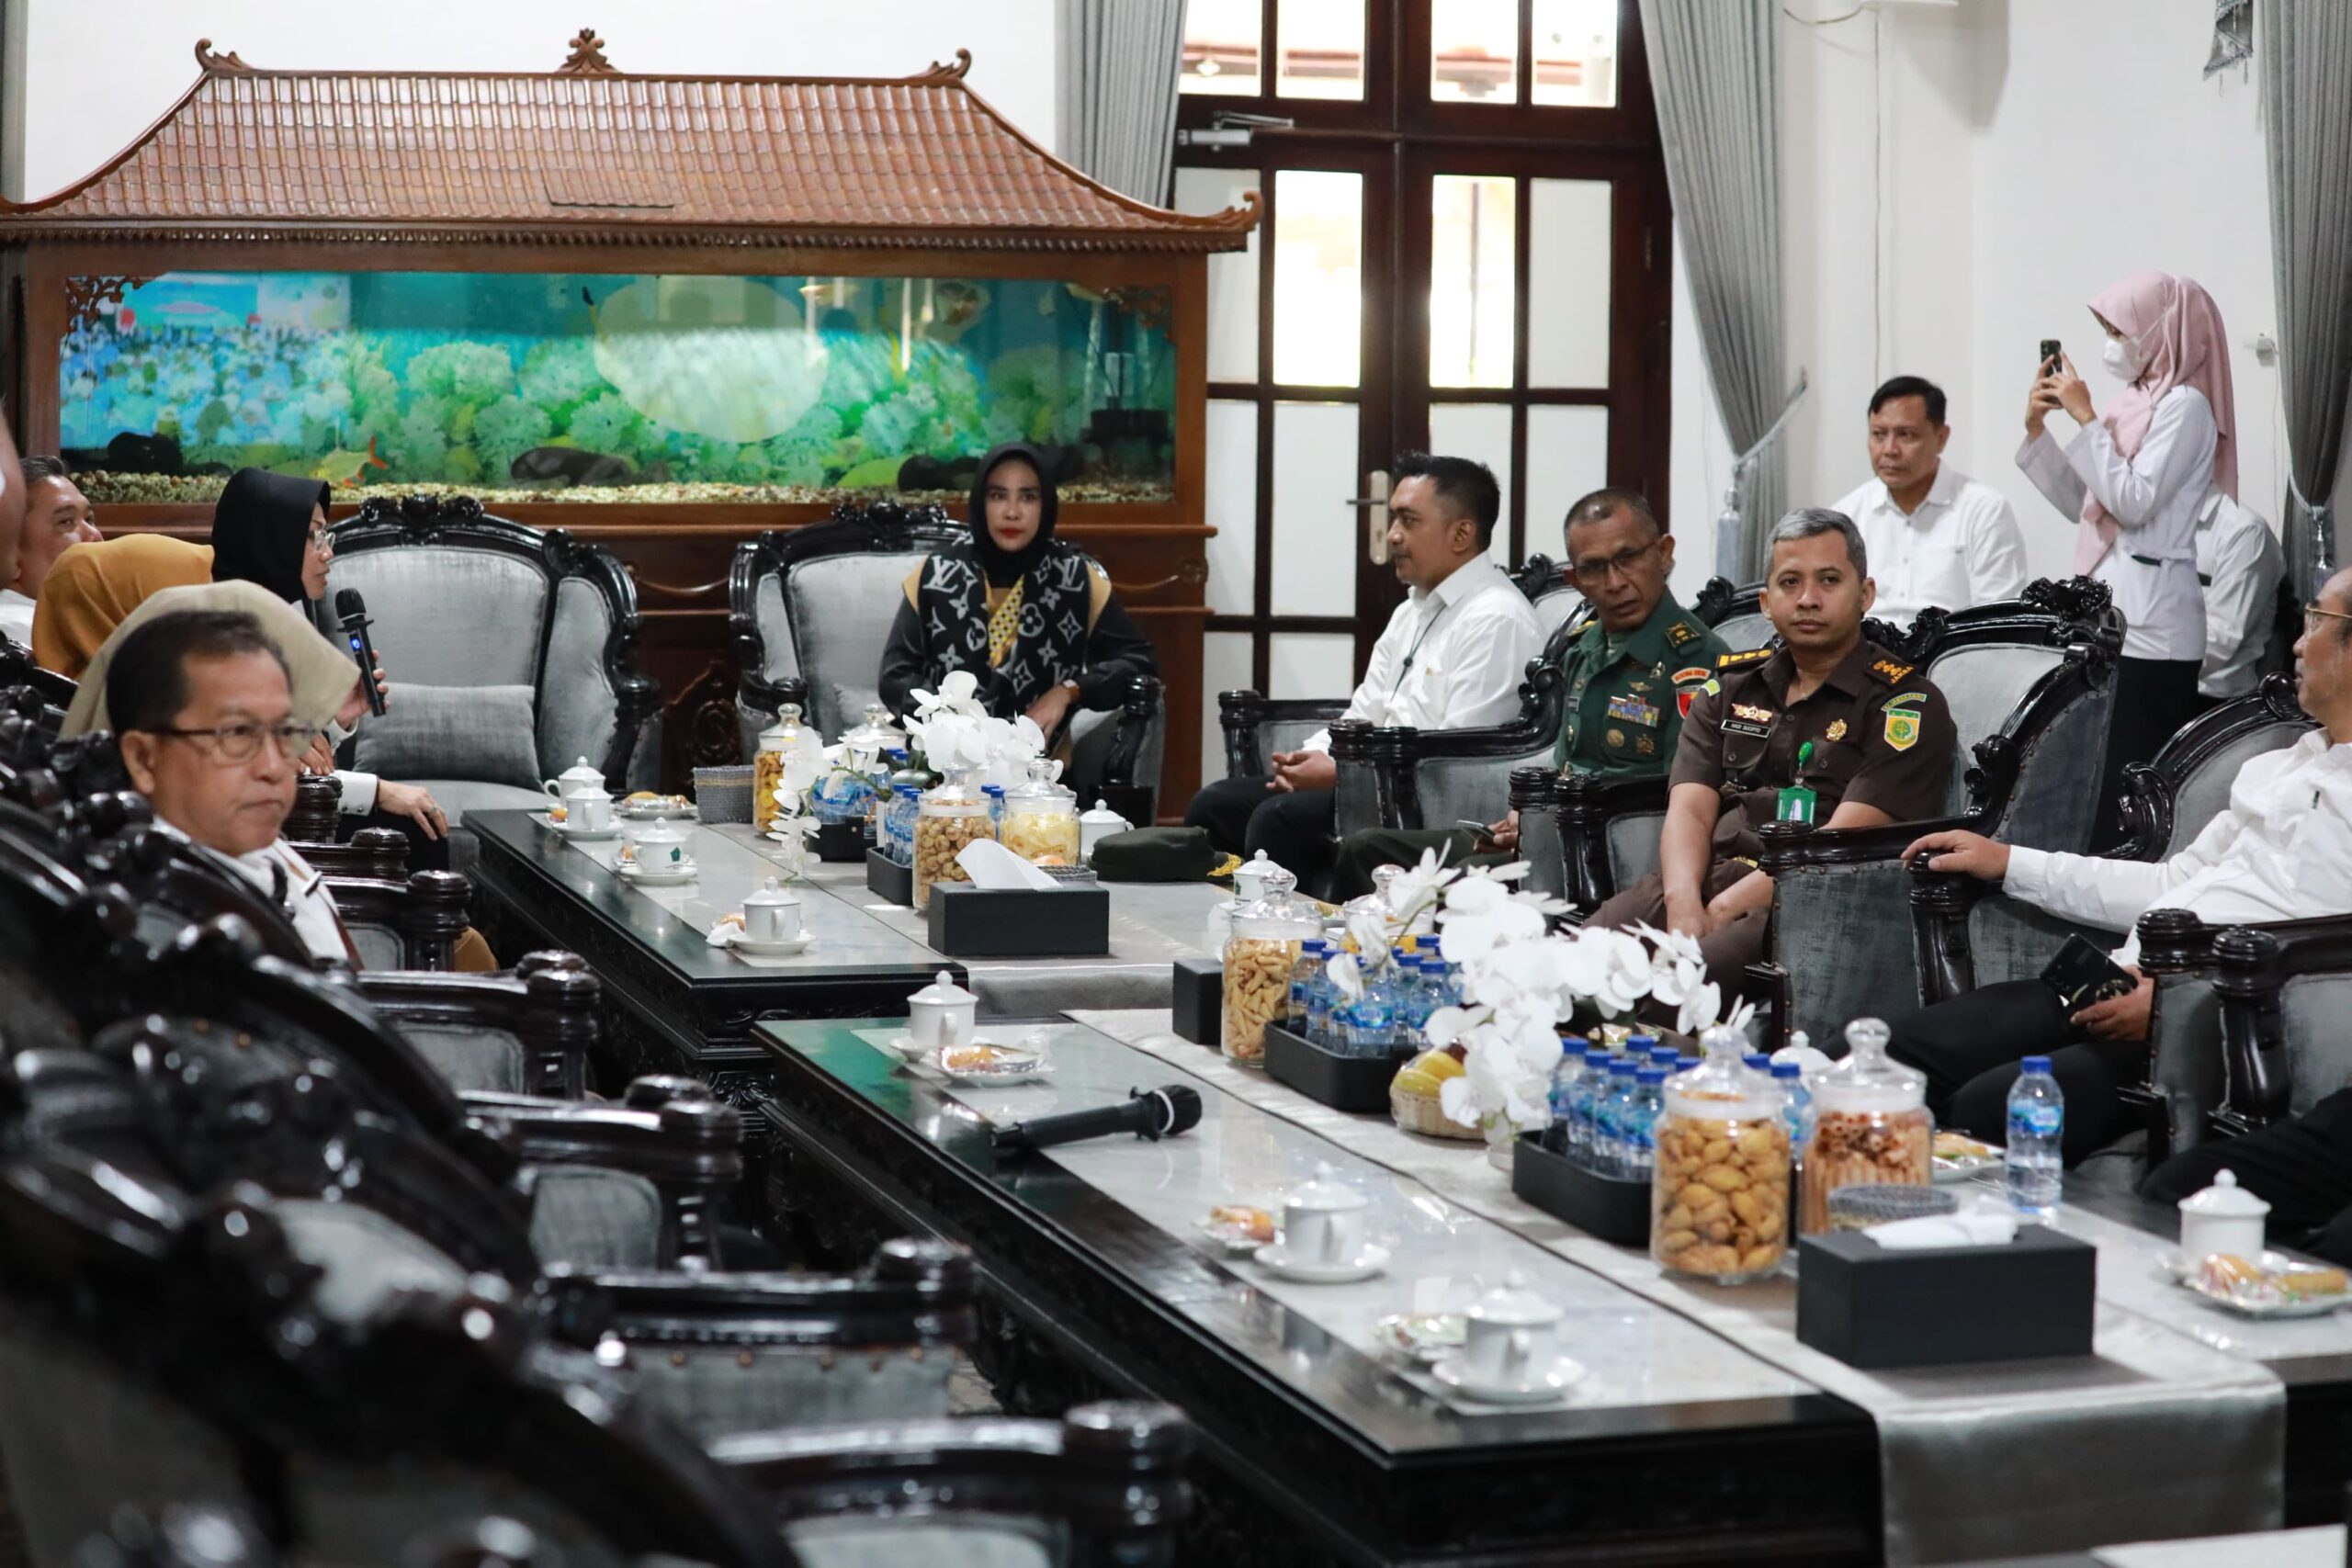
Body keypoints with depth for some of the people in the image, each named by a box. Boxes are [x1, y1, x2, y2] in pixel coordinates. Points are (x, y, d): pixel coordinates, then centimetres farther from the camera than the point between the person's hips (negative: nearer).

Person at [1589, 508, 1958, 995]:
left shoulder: (1907, 705, 3)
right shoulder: (1731, 686, 21)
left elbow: (1841, 845, -8)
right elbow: (1689, 812, 9)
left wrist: (1722, 911, -16)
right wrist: (1683, 904, -13)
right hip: (1700, 881, 5)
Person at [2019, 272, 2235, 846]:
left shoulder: (2185, 405, -9)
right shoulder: (2135, 401, 16)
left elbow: (2134, 502, -17)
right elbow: (2081, 503, 20)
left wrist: (2086, 419, -12)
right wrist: (2038, 429, 9)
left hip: (2150, 622, -9)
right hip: (2112, 611, 9)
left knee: (2127, 781, -10)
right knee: (2095, 774, 6)